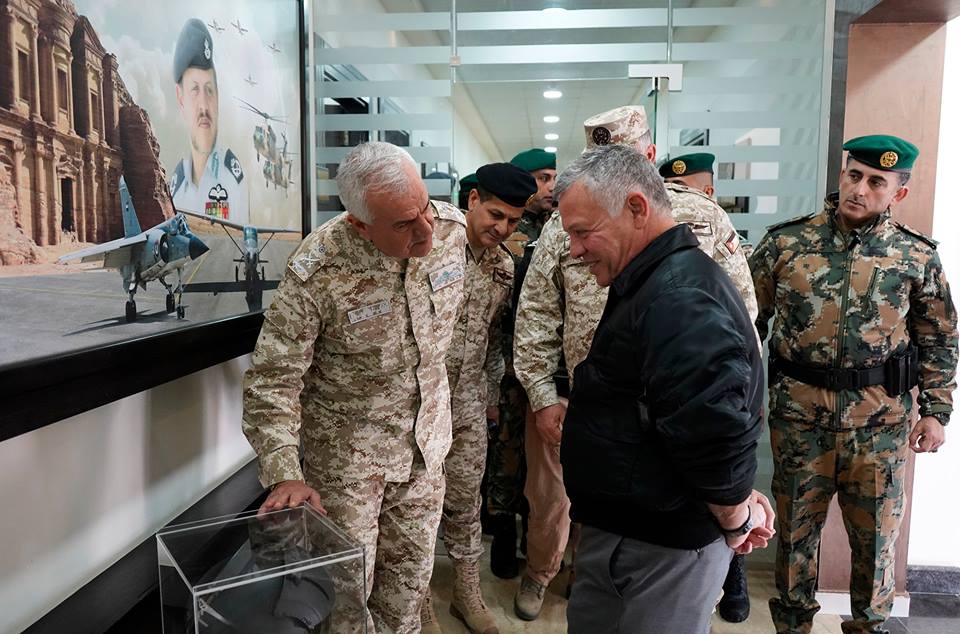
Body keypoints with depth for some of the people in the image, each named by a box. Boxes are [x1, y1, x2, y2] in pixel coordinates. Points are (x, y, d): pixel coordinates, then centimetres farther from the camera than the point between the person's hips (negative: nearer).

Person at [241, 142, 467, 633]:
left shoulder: (454, 228, -12)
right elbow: (273, 379, -20)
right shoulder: (316, 272, -27)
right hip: (349, 448, -4)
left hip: (426, 439, 5)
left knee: (411, 570, 20)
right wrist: (284, 475, -25)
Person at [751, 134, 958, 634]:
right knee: (795, 528, 13)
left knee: (876, 535, 14)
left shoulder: (916, 256, -1)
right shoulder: (785, 243, -3)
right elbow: (749, 321, 2)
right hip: (799, 415, 0)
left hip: (880, 423, 1)